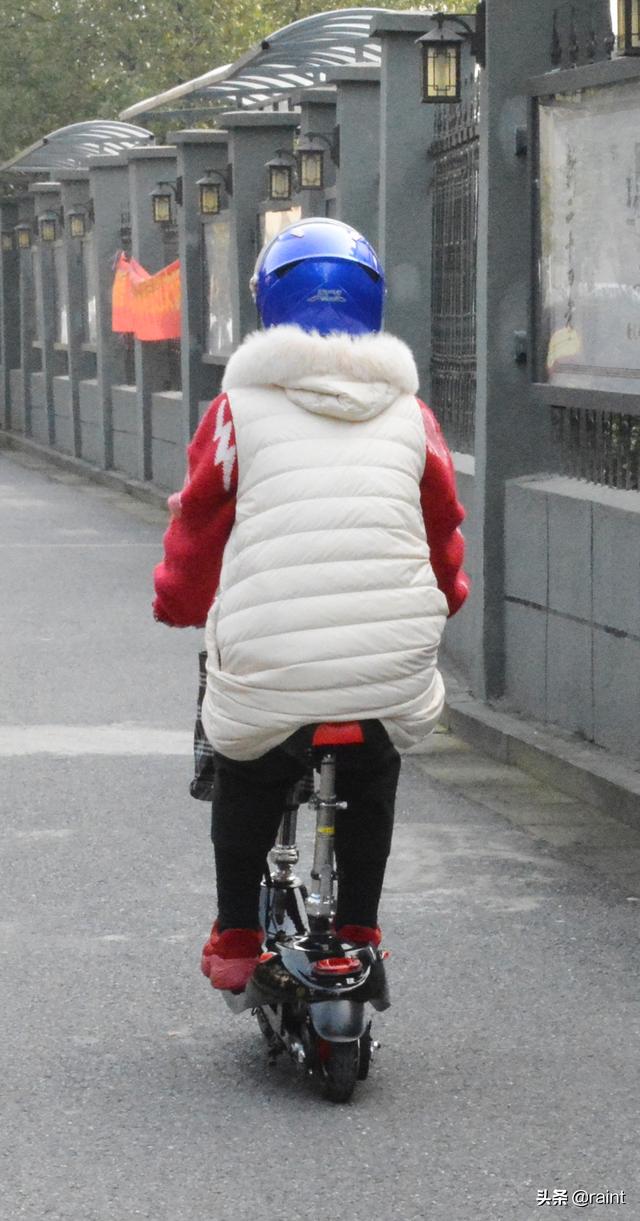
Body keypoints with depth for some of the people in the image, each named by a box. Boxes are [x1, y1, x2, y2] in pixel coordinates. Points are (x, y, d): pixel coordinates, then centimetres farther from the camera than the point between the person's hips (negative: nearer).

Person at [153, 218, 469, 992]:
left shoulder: (240, 409, 2)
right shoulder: (409, 415, 9)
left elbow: (197, 528, 10)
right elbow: (443, 530, 18)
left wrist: (178, 602, 29)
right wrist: (441, 599, 38)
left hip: (268, 665, -2)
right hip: (394, 673, 2)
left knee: (245, 781, 26)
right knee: (373, 783, 30)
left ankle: (235, 940, 29)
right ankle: (358, 932, 34)